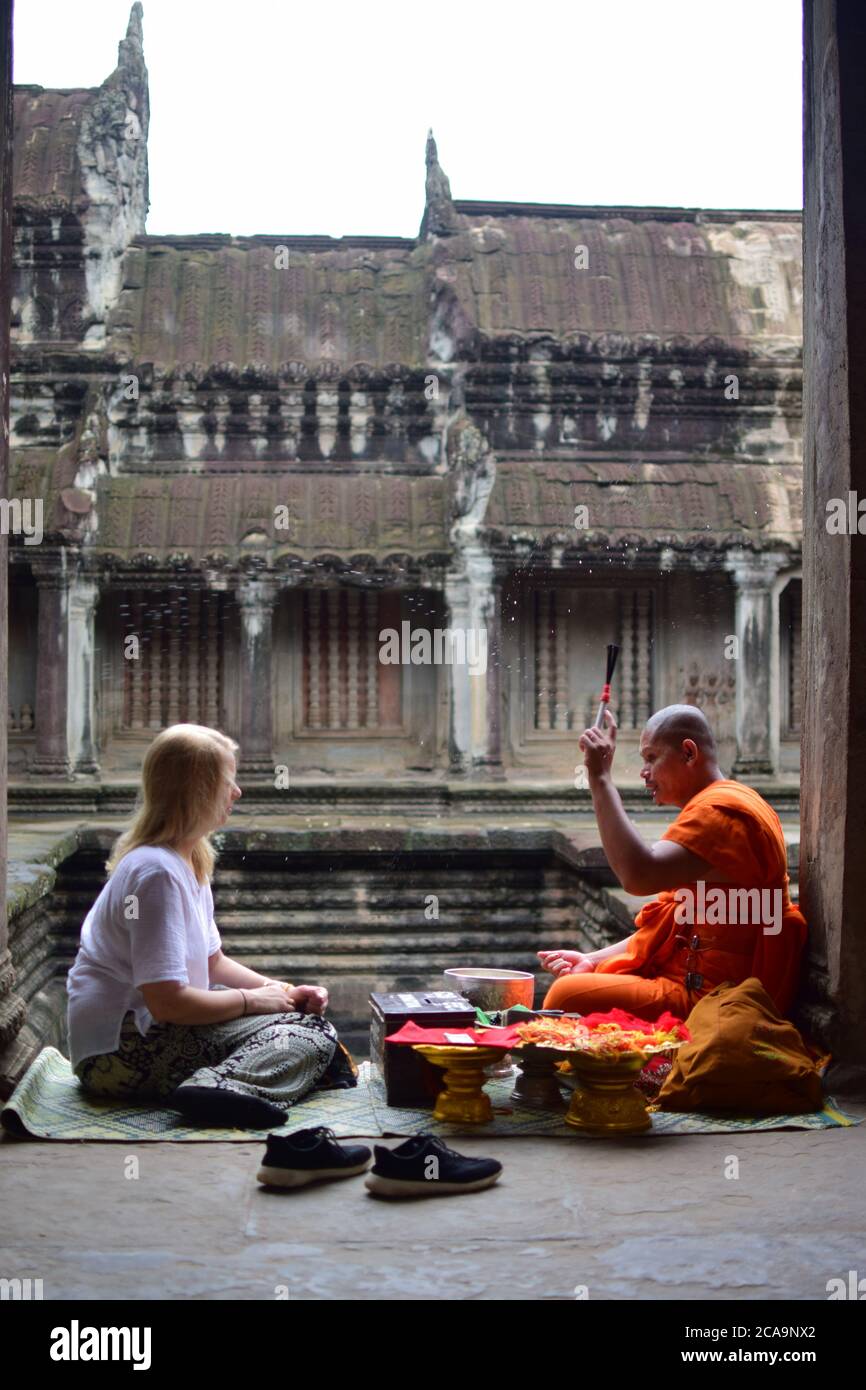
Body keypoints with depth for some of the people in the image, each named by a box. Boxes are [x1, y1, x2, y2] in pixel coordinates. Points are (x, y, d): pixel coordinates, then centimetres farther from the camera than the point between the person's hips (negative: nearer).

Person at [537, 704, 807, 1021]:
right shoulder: (716, 804, 21)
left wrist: (600, 778, -24)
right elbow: (666, 924, 21)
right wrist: (593, 959, 10)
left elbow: (639, 875, -31)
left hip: (708, 997, -11)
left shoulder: (721, 808, -15)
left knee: (567, 997, -21)